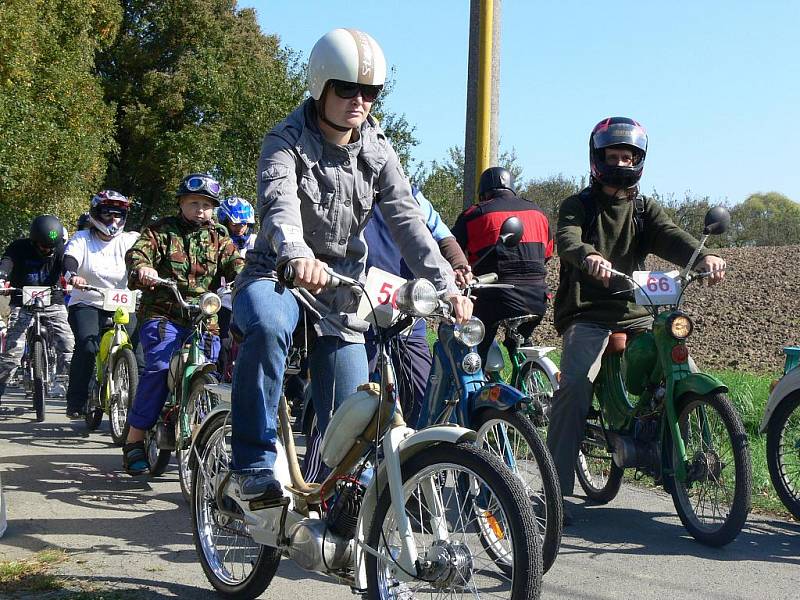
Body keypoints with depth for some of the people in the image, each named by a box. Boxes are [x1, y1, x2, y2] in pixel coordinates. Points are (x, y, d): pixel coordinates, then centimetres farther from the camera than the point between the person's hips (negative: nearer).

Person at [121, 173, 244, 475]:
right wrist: (142, 269, -35)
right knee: (159, 367, -24)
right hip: (162, 315, -3)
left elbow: (234, 263, 0)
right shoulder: (161, 230, 6)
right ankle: (135, 440, -19)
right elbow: (138, 252, -10)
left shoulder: (218, 238, 15)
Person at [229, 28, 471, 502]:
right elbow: (279, 203, -31)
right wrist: (297, 256, -54)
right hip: (279, 276, -4)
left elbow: (406, 219, -7)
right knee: (268, 328, -39)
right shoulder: (287, 142, -12)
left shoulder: (378, 152, 3)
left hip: (342, 288, 4)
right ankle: (255, 466, -30)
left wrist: (446, 285, -21)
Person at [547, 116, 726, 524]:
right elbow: (567, 240, -17)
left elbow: (670, 237, -5)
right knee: (574, 385, -24)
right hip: (585, 315, -4)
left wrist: (703, 256, -29)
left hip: (635, 312, 4)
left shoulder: (645, 210, 16)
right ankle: (556, 489, -22)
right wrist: (590, 257, -42)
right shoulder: (577, 206, 6)